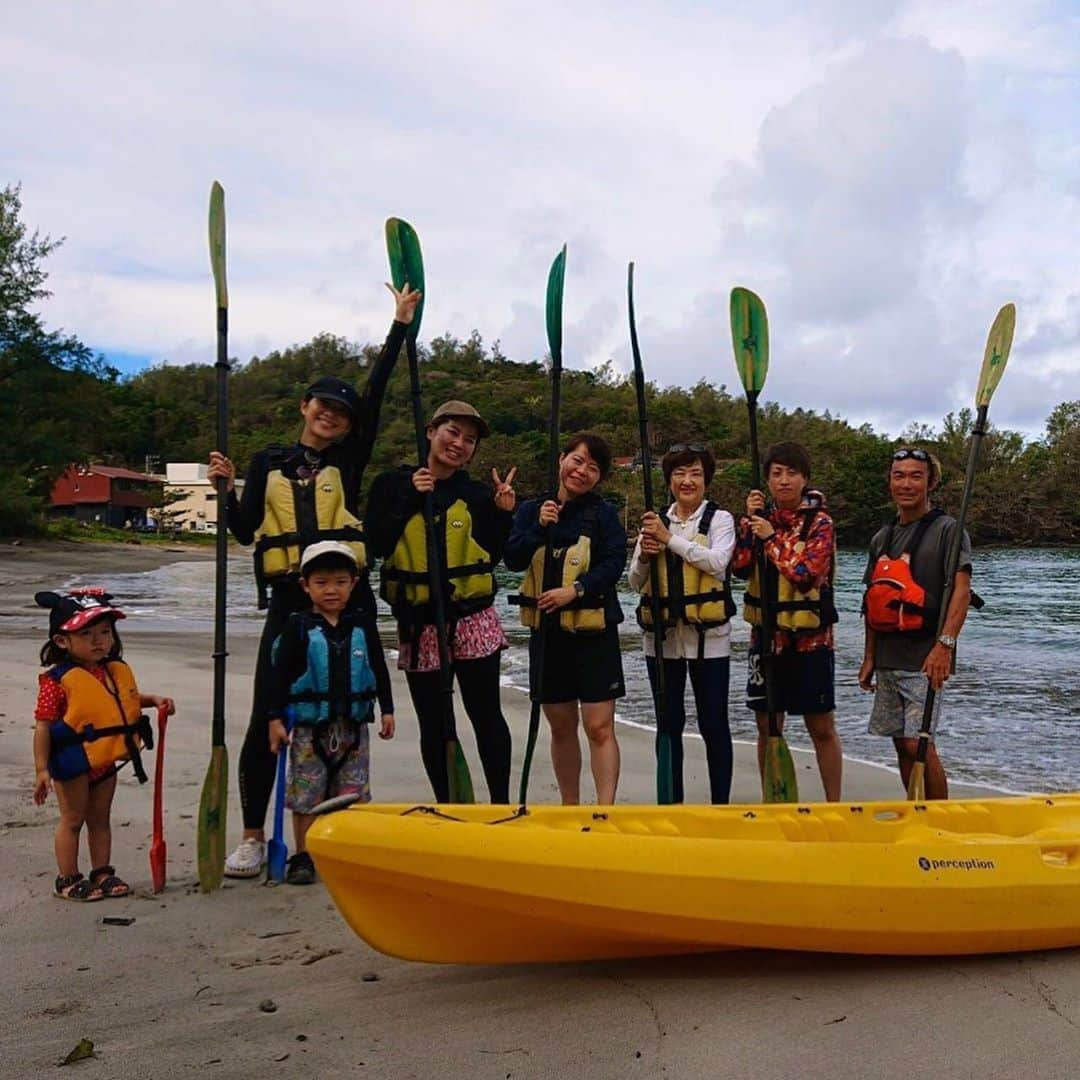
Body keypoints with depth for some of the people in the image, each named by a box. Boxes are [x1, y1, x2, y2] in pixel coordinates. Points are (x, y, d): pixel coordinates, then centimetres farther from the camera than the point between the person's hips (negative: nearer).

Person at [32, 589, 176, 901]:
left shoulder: (117, 671, 3)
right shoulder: (58, 679, -18)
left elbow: (129, 700, 22)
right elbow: (43, 725, -17)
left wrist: (154, 700, 3)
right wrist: (41, 769, -20)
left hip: (105, 760, 6)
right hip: (72, 761, -6)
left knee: (100, 819, 17)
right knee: (72, 819, 5)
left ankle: (102, 873, 28)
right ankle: (68, 880, 18)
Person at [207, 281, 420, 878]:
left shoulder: (348, 462, 9)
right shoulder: (268, 463, 12)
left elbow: (375, 394, 1)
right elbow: (245, 531, 5)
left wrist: (400, 324, -2)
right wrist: (229, 489, -11)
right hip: (288, 600, 0)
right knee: (268, 718, -3)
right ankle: (253, 836, 8)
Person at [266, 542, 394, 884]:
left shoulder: (363, 624, 4)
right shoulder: (298, 627, -4)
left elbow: (379, 669, 10)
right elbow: (279, 674, -4)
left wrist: (387, 709, 8)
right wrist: (275, 719, -8)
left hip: (353, 724, 2)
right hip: (309, 726, -2)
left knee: (352, 794, 9)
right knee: (306, 793, 3)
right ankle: (302, 856, 14)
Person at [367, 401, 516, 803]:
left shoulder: (478, 494, 5)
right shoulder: (393, 485, 4)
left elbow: (491, 556, 3)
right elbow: (375, 544, -7)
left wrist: (503, 515, -9)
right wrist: (410, 499, -12)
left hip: (473, 620, 0)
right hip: (418, 623, 0)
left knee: (486, 715, 2)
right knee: (433, 723, 8)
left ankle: (501, 804, 12)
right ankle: (446, 808, 21)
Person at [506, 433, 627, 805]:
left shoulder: (603, 513, -1)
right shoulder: (532, 510, 7)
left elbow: (613, 564, -10)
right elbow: (513, 559, -3)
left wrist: (576, 590, -23)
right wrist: (539, 528, -18)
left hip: (593, 630, -4)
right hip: (546, 630, 4)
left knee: (599, 727, -8)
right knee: (561, 727, 13)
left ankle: (605, 809, -6)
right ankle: (569, 806, 25)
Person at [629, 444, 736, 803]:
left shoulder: (719, 519, 1)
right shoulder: (655, 521, 10)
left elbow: (717, 563, -18)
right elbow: (636, 583, 10)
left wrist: (670, 538, -18)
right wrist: (645, 557, -10)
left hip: (708, 637, -3)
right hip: (662, 636, 3)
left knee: (713, 724, 3)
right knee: (669, 724, 9)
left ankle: (720, 803, 13)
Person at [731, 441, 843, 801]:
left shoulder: (819, 522, -5)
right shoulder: (762, 518, 7)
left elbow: (806, 573, -18)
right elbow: (740, 567, -6)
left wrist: (772, 538, -17)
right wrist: (748, 520, -12)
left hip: (809, 637, -4)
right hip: (766, 635, 4)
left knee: (821, 727, 2)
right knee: (767, 726, 10)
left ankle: (834, 804, 12)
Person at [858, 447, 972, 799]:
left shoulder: (946, 529, -4)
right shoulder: (881, 539, 15)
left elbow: (961, 590, -14)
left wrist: (945, 644, -25)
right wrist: (869, 658, 15)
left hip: (925, 659, -7)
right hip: (888, 659, 7)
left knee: (918, 745, -12)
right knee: (902, 745, 10)